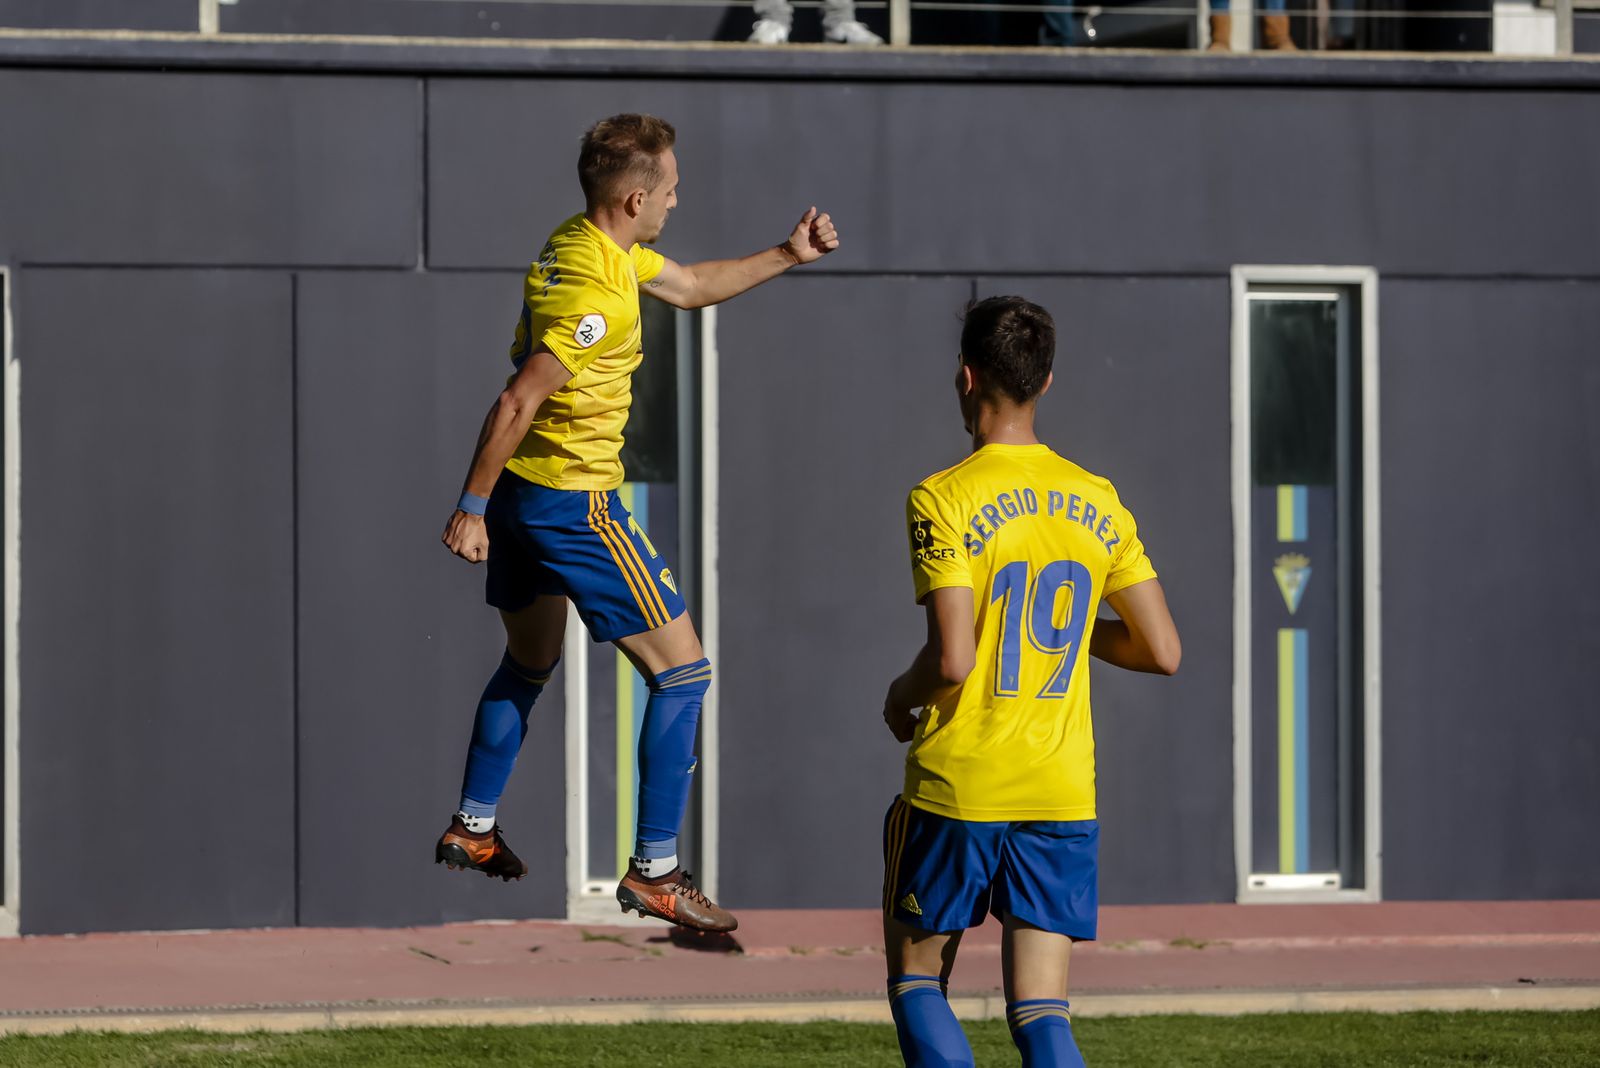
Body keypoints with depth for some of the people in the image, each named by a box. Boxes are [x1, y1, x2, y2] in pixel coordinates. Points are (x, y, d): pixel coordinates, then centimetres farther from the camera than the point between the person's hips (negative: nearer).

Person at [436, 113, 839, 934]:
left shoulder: (576, 244, 6)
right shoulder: (600, 293, -25)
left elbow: (692, 287, 23)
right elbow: (516, 403, -26)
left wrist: (786, 256, 22)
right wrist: (470, 509, -21)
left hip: (520, 492, 10)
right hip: (574, 501, -10)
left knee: (530, 661, 28)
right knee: (681, 671, -3)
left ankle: (472, 828, 38)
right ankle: (654, 870, -4)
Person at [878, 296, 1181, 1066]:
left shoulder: (943, 500, -10)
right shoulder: (1097, 504, 5)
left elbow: (952, 661, -19)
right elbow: (1162, 652, 6)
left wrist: (901, 698, 2)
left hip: (956, 789, -4)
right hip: (1064, 798, 4)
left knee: (916, 980, 14)